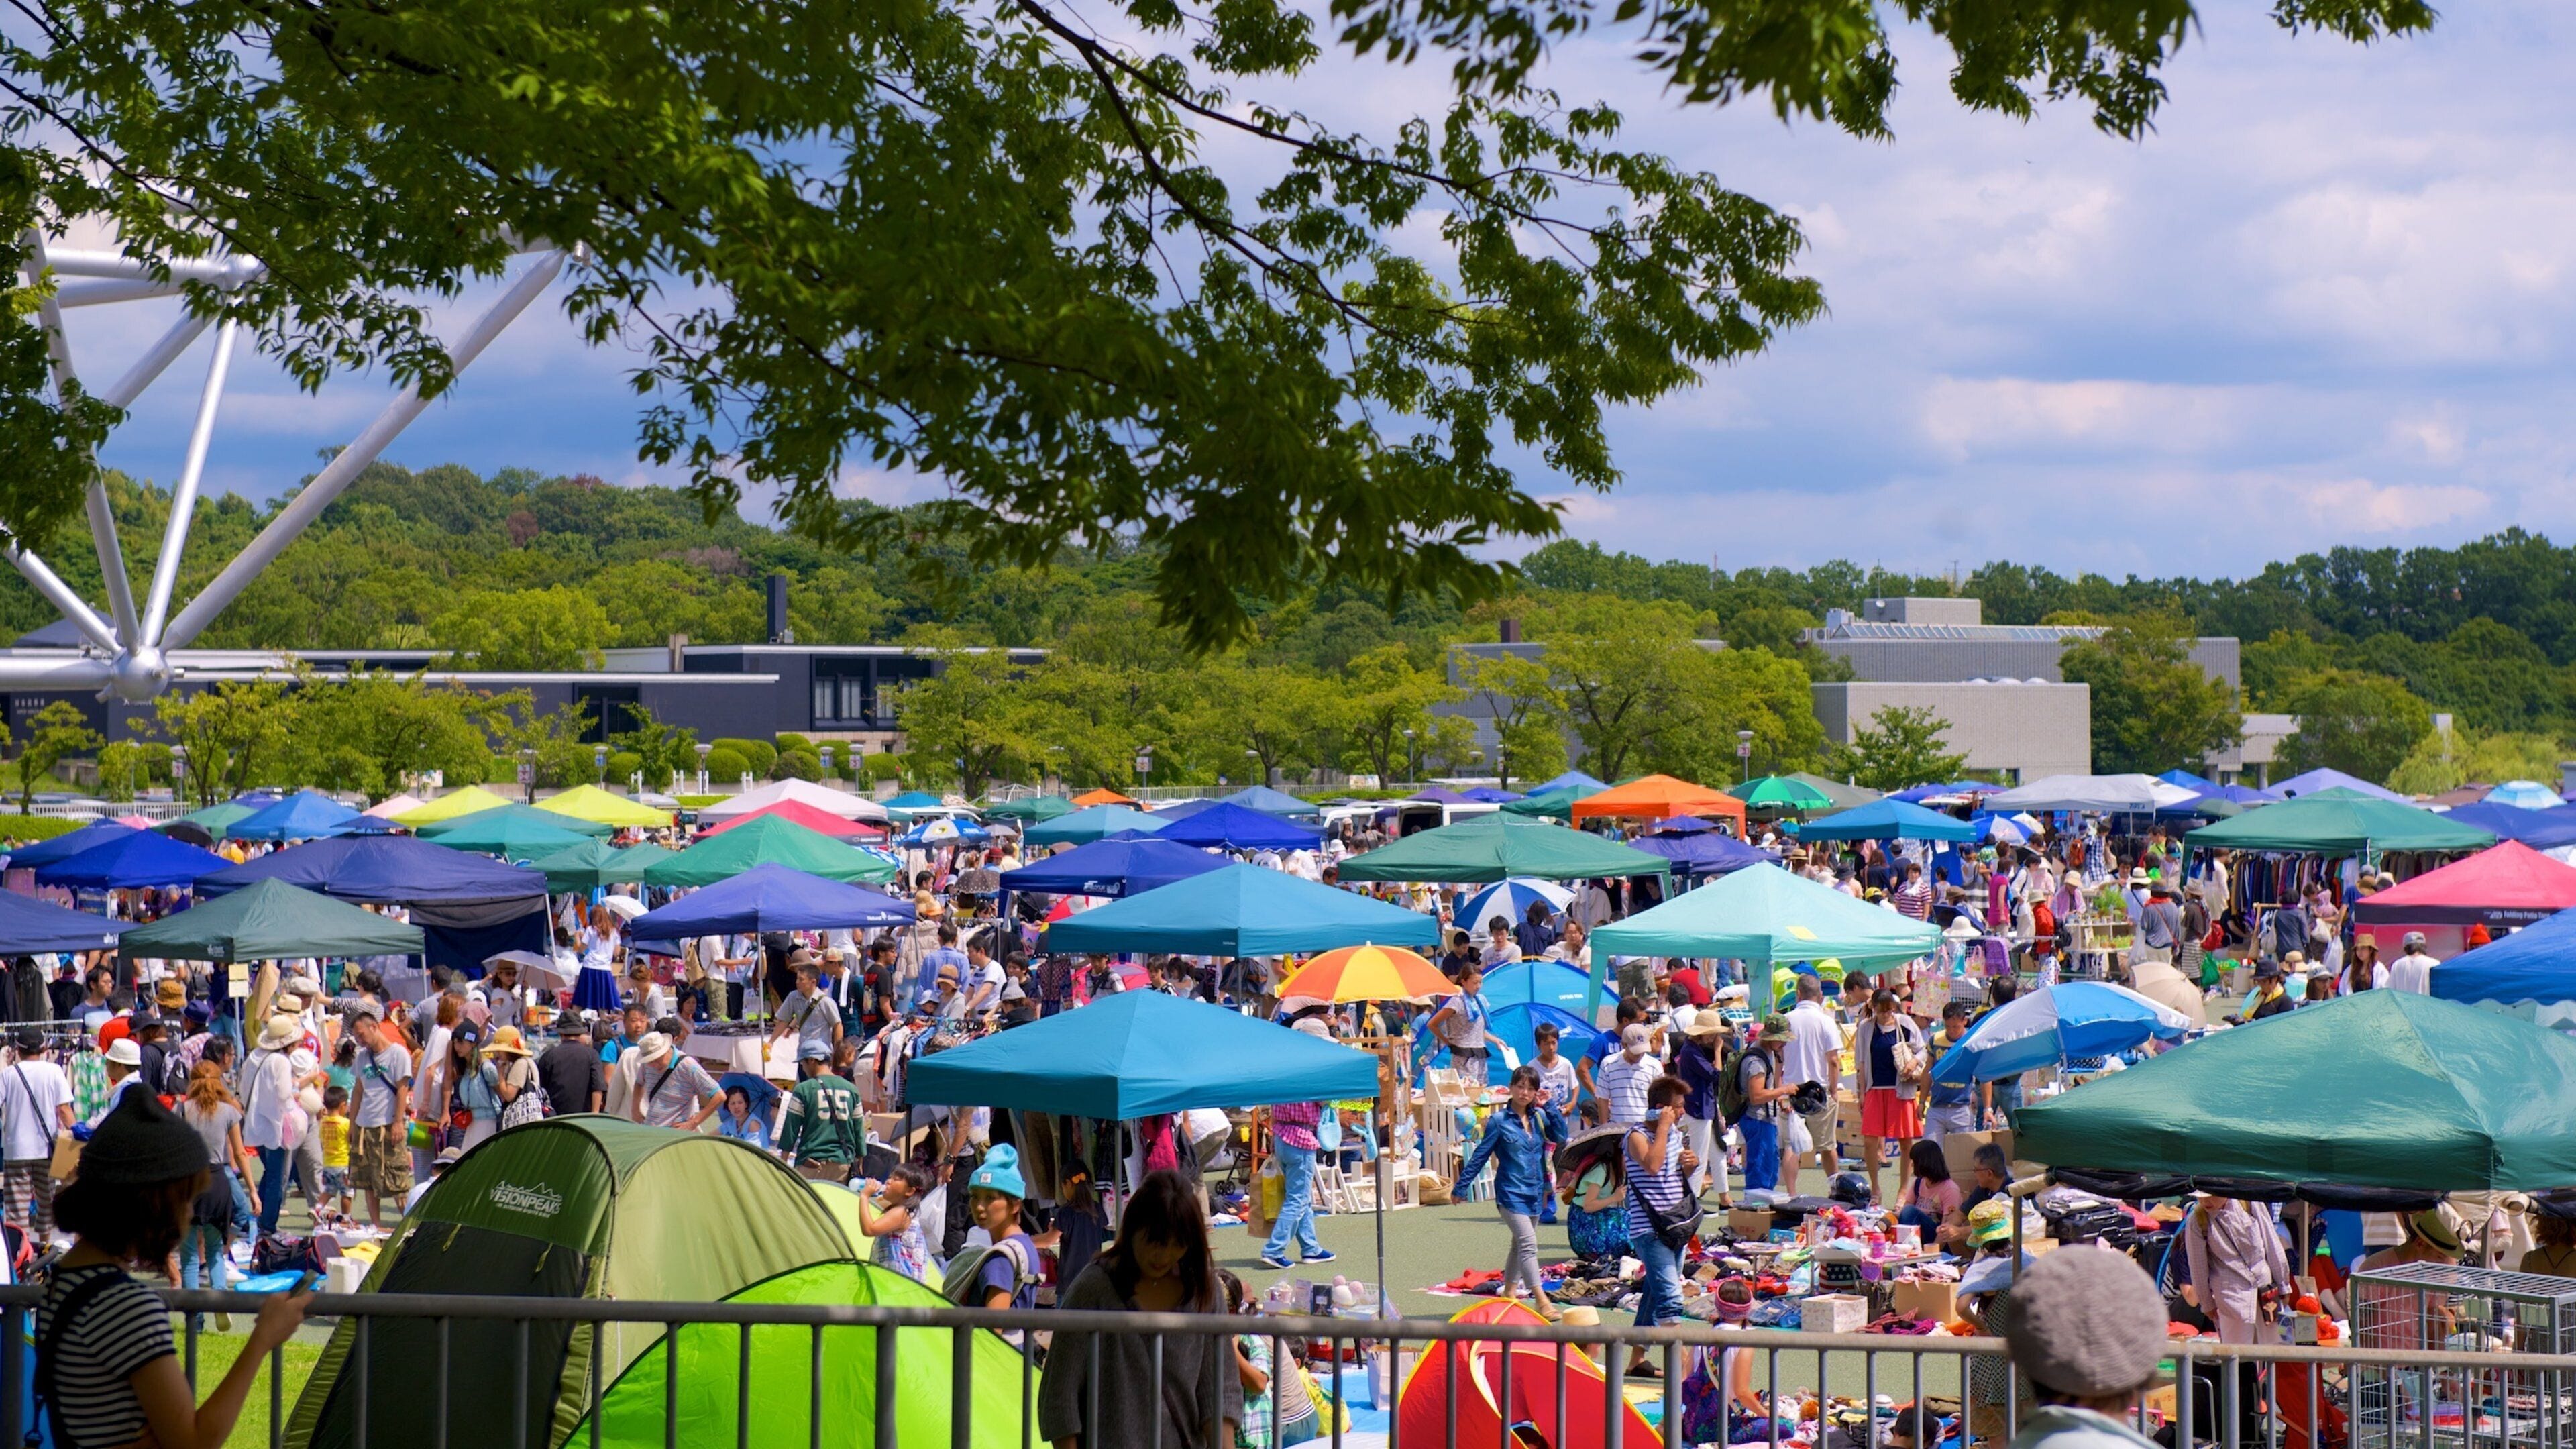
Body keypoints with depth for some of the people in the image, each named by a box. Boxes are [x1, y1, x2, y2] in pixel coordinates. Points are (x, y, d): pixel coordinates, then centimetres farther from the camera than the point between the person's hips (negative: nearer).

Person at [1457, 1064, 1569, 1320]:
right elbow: (1480, 1155, -4)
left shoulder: (1539, 1117, 7)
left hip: (1534, 1192, 6)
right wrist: (1461, 1186, -2)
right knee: (1528, 1243, -16)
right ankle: (1541, 1301, -21)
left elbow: (1561, 1138, -4)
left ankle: (1509, 1292, 33)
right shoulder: (1499, 1121, -7)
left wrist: (1549, 1107, -6)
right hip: (1511, 1193, -6)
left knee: (1520, 1245, 18)